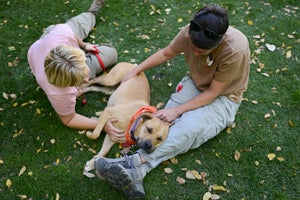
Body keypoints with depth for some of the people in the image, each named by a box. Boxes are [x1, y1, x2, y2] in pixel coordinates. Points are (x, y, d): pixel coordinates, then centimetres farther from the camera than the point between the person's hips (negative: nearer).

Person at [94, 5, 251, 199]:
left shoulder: (236, 50, -33)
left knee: (188, 127, -33)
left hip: (222, 97, -4)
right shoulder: (189, 32, -20)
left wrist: (177, 110, -25)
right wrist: (135, 71, -1)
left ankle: (134, 164, -44)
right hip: (194, 84, 4)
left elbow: (212, 93, -23)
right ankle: (134, 173, -38)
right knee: (165, 122, -24)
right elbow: (166, 53, 1)